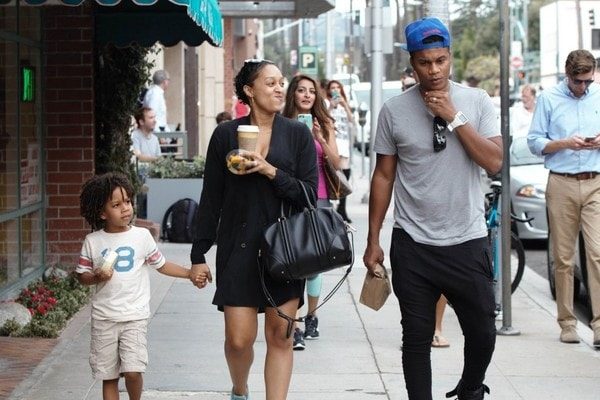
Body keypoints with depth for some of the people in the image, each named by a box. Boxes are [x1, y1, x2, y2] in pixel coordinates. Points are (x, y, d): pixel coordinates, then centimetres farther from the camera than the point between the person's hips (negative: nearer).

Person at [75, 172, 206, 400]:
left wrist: (190, 274, 0)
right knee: (108, 376, 6)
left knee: (133, 370, -13)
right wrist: (97, 277, -14)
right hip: (103, 318, 1)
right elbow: (82, 276, 7)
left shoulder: (141, 236, 0)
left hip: (134, 316, -1)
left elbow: (161, 265, 9)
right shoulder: (93, 241, 1)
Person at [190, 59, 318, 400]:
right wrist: (199, 254, 3)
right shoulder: (226, 135, 4)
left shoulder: (298, 134, 5)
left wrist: (270, 171, -14)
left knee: (280, 335, 0)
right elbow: (211, 199, 5)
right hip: (239, 248, -1)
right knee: (239, 338, -1)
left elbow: (309, 194, -1)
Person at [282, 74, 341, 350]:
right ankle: (293, 327, -11)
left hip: (318, 198, 3)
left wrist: (321, 140, -11)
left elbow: (337, 164, 4)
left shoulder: (324, 125, 7)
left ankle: (311, 317, 28)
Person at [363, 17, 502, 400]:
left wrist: (455, 118, -15)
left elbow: (494, 162, -9)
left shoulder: (477, 102, 0)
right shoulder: (394, 110, -1)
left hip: (467, 242, 1)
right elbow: (384, 175, 4)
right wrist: (373, 239, 4)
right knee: (417, 338, 5)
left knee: (482, 333, 8)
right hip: (413, 244, 0)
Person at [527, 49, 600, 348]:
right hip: (562, 185, 0)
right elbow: (535, 142, 5)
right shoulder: (548, 99, 8)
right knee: (563, 257, 2)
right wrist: (565, 143, -11)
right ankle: (567, 323, 9)